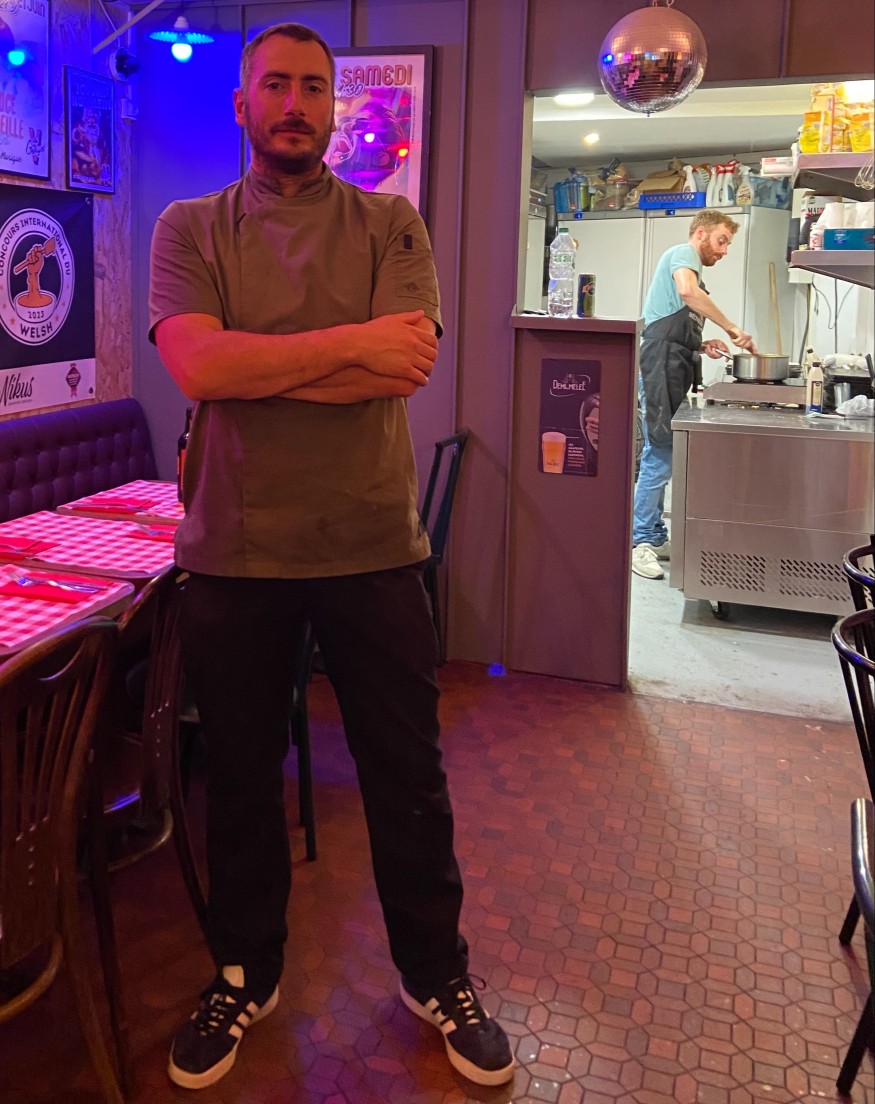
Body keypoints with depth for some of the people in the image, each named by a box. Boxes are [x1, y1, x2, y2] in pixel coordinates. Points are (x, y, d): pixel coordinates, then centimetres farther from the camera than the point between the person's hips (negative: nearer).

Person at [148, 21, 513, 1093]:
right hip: (234, 552, 1)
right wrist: (351, 344, -16)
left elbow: (404, 369, -13)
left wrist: (250, 369, -14)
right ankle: (244, 974, 39)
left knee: (407, 778, 11)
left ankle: (437, 978, 34)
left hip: (373, 549, 0)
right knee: (240, 777, 15)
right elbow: (196, 365, -14)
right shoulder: (188, 228, 5)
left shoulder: (391, 226, 4)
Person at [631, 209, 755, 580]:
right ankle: (640, 542, -9)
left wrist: (701, 346, 12)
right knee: (660, 456, -12)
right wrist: (732, 329, -21)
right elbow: (688, 291, -25)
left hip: (673, 368, 10)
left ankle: (654, 537, 15)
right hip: (661, 365, -10)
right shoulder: (683, 253, -1)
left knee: (661, 457, 10)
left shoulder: (688, 265, 29)